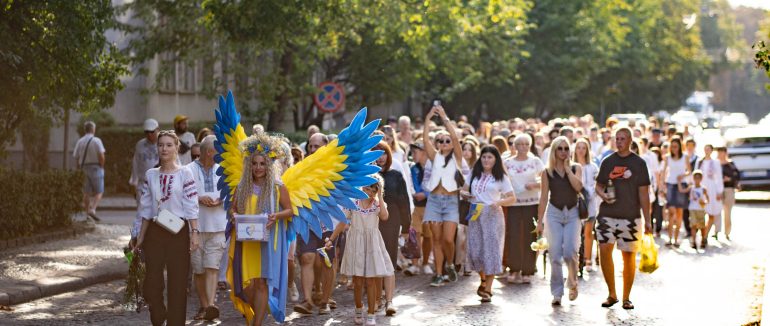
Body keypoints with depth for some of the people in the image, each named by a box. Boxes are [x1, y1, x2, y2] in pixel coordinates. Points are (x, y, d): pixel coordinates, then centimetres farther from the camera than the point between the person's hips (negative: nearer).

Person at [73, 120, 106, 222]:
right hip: (95, 168, -5)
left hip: (84, 168, 5)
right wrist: (101, 167, -3)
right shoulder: (96, 141, -9)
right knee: (99, 192, 1)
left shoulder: (80, 141, 5)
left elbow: (76, 157, 5)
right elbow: (101, 156, -15)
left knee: (87, 192, 10)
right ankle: (92, 210, -17)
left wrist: (80, 169, 12)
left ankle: (87, 213, 11)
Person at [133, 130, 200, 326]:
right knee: (151, 282, 1)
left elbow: (191, 206, -5)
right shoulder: (151, 175, 8)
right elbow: (146, 209, 11)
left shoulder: (185, 174, -2)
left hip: (178, 232, -3)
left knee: (177, 283, 0)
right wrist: (141, 236, 10)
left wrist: (194, 232, -13)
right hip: (155, 232, 3)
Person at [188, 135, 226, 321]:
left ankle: (211, 305, -20)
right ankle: (203, 305, 16)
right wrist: (199, 198, -16)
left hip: (217, 226, 1)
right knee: (198, 269, 5)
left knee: (212, 267, -10)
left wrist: (221, 200, -6)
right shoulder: (188, 171, -1)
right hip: (195, 226, -1)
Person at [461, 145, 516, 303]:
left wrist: (499, 202, -17)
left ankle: (487, 289, 0)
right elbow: (464, 189, 20)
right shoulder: (474, 174, 13)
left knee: (491, 249, -5)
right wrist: (467, 195, -3)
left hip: (492, 215, -3)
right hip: (475, 214, 3)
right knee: (475, 249, 1)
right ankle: (483, 280, 27)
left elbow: (512, 198, 1)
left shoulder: (501, 177, 3)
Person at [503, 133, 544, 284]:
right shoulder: (507, 163, 8)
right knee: (513, 236, -7)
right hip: (513, 204, 1)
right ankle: (514, 269, 2)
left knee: (529, 237, -1)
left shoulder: (535, 161, 4)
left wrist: (535, 185, -15)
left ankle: (527, 271, 6)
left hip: (532, 203, -1)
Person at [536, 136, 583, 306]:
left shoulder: (576, 168, 5)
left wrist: (567, 168, -8)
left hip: (572, 213, 0)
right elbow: (544, 197, 7)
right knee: (555, 254, -4)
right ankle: (557, 293, 2)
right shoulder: (547, 172, 5)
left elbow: (578, 186, -13)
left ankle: (573, 282, 14)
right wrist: (540, 220, 4)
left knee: (570, 252, -13)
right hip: (554, 213, 0)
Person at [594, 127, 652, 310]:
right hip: (607, 215, 2)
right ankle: (611, 294, 3)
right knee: (604, 251, -11)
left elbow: (643, 193, 0)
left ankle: (626, 297, 14)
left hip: (630, 216, -2)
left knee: (629, 256, 3)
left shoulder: (638, 163, 1)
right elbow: (599, 186, 15)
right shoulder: (608, 161, 9)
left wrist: (647, 220, -2)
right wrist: (603, 195, -9)